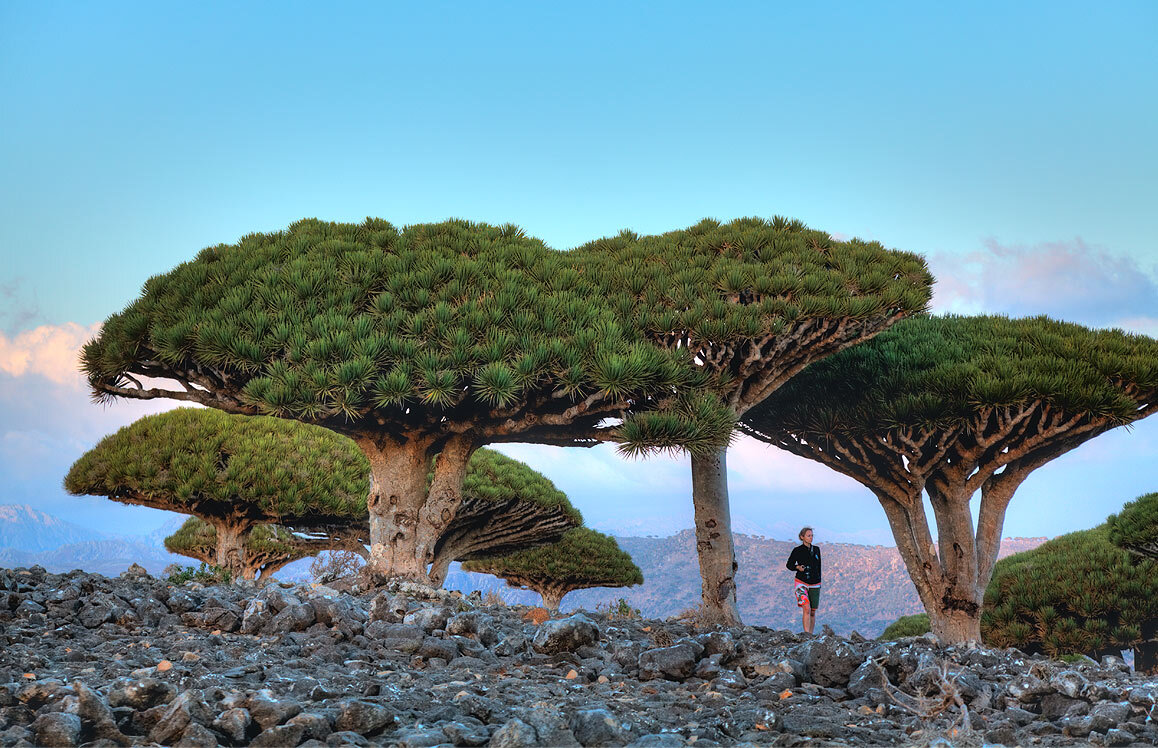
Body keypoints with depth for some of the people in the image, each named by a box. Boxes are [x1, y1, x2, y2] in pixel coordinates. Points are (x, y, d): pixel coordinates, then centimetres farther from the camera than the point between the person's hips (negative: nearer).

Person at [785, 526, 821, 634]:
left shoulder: (816, 550, 8)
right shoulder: (797, 550, -5)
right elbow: (789, 565, 4)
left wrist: (819, 582, 16)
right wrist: (798, 567, -15)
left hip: (815, 585, 4)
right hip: (801, 583, -4)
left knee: (812, 612, 7)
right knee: (807, 609, -19)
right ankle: (807, 634, -22)